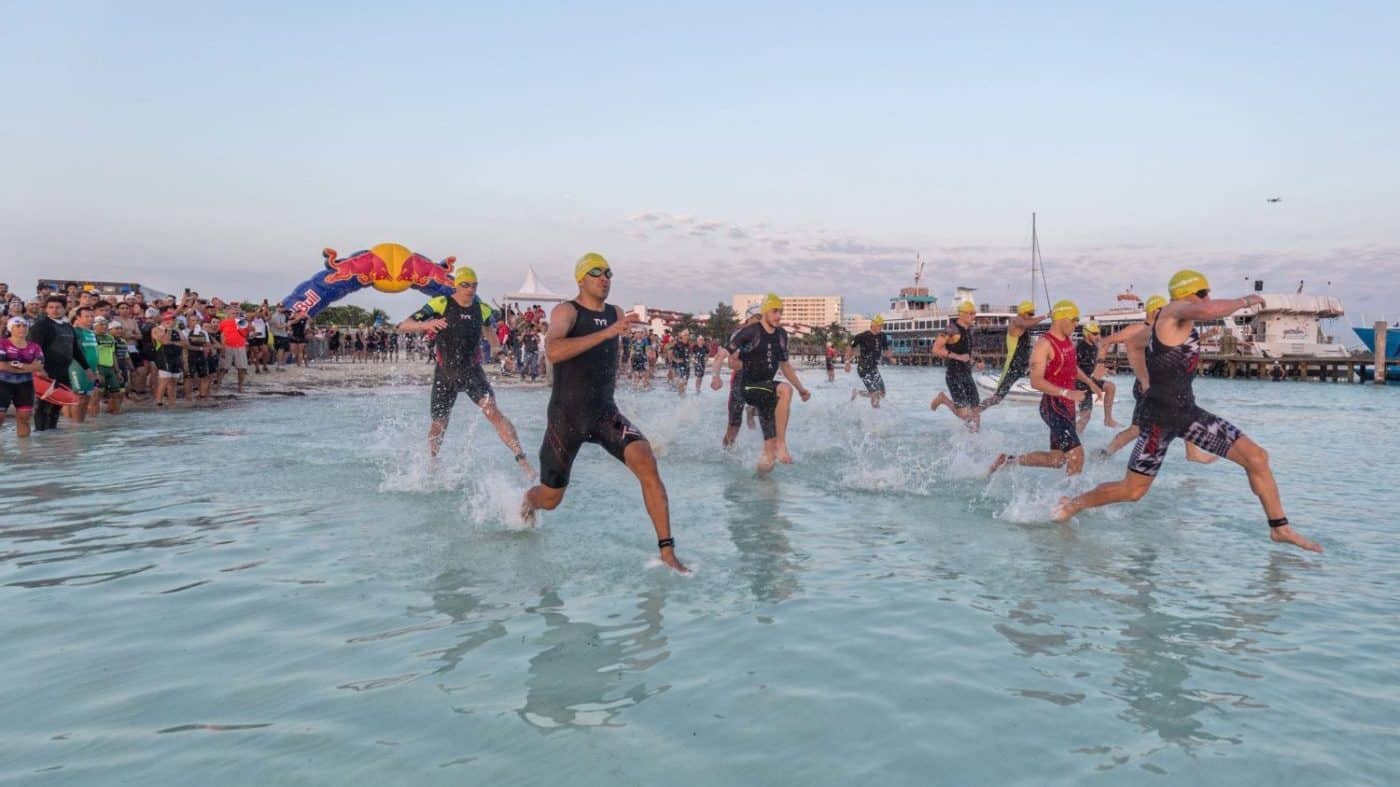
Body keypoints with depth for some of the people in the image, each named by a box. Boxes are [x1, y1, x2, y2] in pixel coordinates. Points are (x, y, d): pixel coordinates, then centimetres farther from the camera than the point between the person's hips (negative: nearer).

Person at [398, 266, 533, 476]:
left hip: (472, 370, 1)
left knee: (493, 412, -20)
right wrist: (425, 325, -37)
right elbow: (404, 326, -18)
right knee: (439, 425, 10)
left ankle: (521, 459, -25)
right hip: (445, 373, -1)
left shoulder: (482, 309, 0)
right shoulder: (440, 304, -10)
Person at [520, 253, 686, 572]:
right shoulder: (566, 311, -11)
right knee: (550, 500, 10)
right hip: (566, 416, -3)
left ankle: (667, 551, -22)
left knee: (646, 462, -24)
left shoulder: (616, 313, 7)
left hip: (605, 413, 4)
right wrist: (607, 332, -37)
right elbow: (553, 351, -33)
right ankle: (527, 501, 50)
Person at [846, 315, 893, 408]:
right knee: (876, 394, -16)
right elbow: (851, 348, -4)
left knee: (882, 394, 8)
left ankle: (857, 392, 25)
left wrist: (890, 357, -5)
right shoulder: (862, 336, -14)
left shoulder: (883, 336, 3)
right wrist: (847, 361, -13)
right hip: (863, 369, -7)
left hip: (874, 369, 7)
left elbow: (885, 351, 14)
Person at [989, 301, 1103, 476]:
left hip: (1067, 407, 9)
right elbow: (1036, 381, -23)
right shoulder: (1044, 344, -15)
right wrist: (1066, 393, -30)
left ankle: (1009, 460, 21)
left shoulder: (1068, 340, 12)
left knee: (1057, 459, 11)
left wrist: (1088, 380, 19)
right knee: (1076, 453, -15)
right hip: (1053, 407, -9)